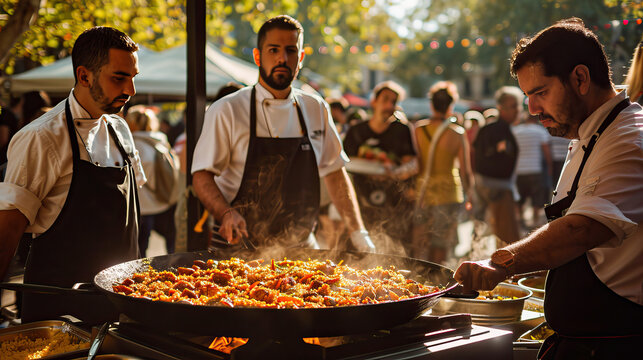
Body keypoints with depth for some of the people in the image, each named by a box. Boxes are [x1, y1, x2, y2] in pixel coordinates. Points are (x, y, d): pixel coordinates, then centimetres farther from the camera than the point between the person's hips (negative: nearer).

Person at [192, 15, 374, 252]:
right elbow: (202, 176, -5)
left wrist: (359, 234, 8)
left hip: (300, 248, 3)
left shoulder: (317, 109, 8)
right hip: (242, 248, -3)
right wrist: (226, 214, -24)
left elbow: (334, 172, 14)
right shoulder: (227, 111, -4)